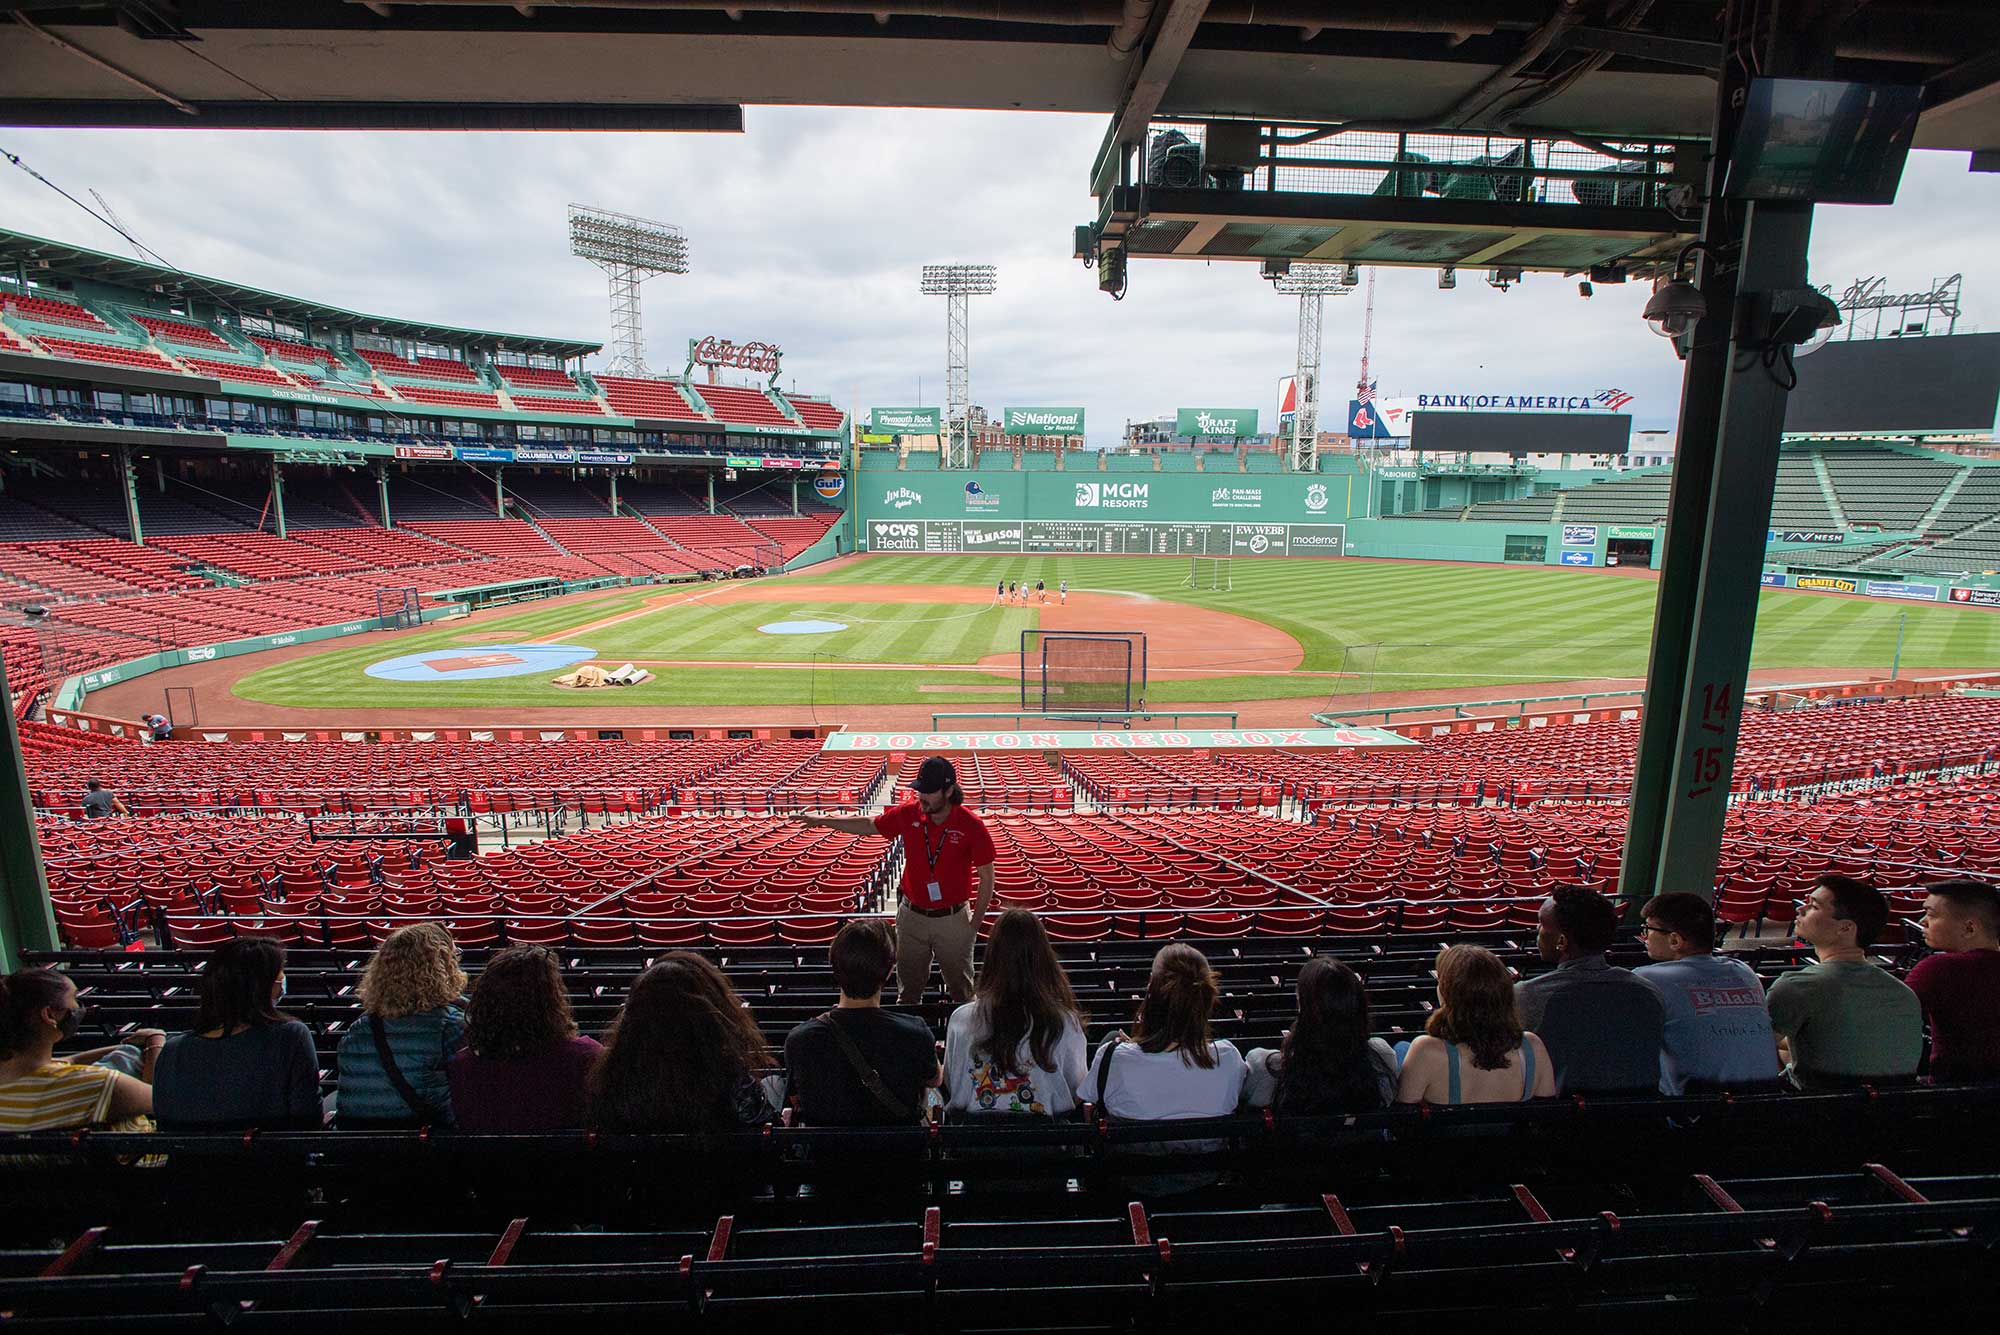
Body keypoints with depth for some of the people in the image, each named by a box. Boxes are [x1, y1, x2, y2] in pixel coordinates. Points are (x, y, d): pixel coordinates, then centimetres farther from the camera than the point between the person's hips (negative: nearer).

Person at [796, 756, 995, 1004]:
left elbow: (987, 876, -10)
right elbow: (869, 825, 10)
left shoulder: (971, 825, -17)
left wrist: (976, 923, -11)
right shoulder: (908, 814, -7)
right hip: (911, 915, 3)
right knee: (908, 991, 19)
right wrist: (822, 821, 7)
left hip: (952, 919, -3)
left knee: (961, 990, 12)